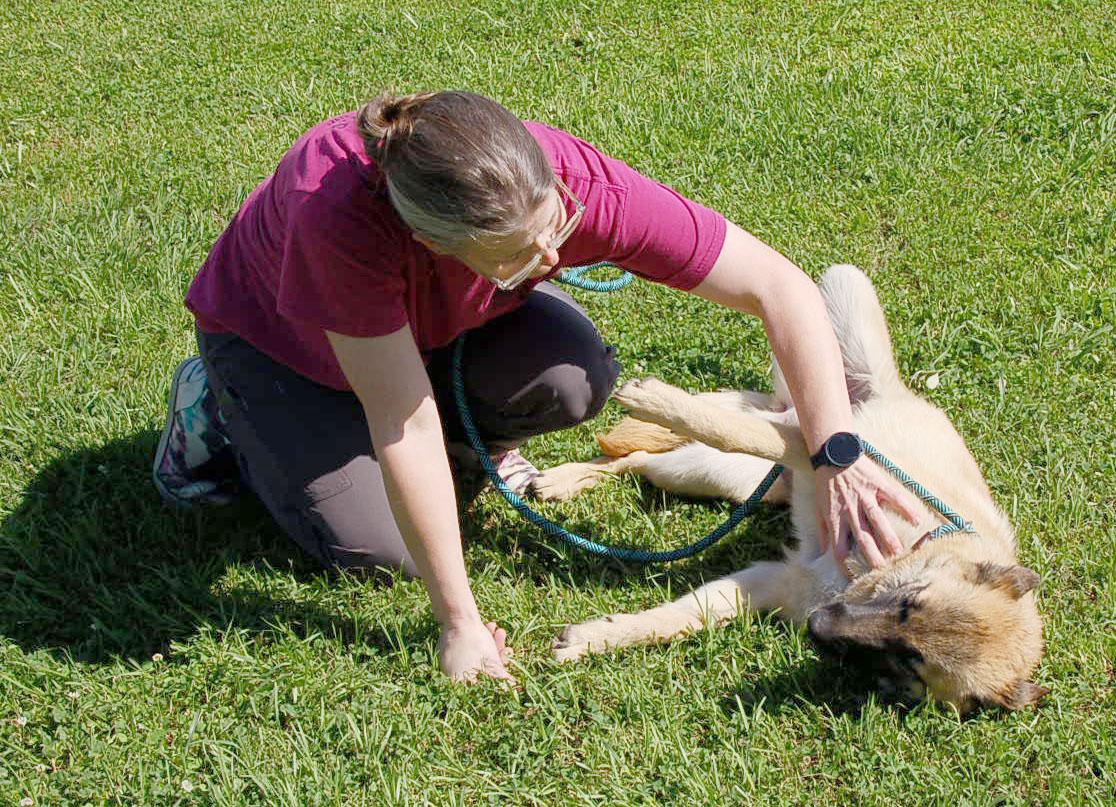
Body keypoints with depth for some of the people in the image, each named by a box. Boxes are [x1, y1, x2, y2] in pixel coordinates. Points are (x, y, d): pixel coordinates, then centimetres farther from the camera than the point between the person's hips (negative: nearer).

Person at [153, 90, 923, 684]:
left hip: (441, 320, 3)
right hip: (276, 335, -2)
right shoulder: (340, 216, -44)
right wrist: (460, 621, -30)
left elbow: (780, 286, -30)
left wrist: (837, 456, -38)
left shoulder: (577, 183, -36)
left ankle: (469, 440, 8)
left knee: (572, 378, -27)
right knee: (378, 545, -17)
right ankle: (220, 407, 9)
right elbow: (402, 426, -37)